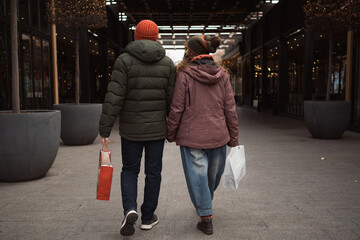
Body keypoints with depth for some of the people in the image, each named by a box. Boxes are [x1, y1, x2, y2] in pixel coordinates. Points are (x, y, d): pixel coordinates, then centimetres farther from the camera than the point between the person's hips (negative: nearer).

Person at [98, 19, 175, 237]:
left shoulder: (125, 60, -7)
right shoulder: (167, 63, 0)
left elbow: (114, 98, -13)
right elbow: (172, 100, 0)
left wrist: (105, 129, -9)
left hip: (131, 129, -1)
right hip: (157, 129, 2)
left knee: (130, 170, 15)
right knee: (153, 172, 12)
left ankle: (130, 209, -4)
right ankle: (148, 217, 22)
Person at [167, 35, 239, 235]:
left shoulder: (185, 74, -10)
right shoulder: (222, 75, 2)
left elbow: (177, 108, -9)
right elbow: (230, 109, 2)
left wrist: (171, 134, 4)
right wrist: (233, 138, 9)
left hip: (192, 136, -4)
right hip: (217, 135, 5)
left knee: (197, 174, 6)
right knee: (213, 173, 21)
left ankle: (206, 217, 11)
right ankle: (207, 203, 45)